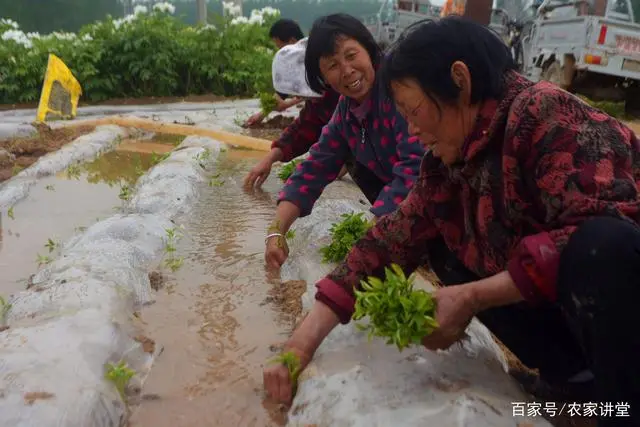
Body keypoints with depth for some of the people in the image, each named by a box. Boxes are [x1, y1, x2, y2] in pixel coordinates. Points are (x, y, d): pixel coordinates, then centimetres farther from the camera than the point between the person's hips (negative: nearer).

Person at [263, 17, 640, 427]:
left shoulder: (545, 114, -23)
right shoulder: (444, 167, -1)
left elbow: (601, 234, -31)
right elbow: (389, 244, -4)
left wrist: (472, 299, -26)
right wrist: (304, 341, -9)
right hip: (560, 307, 7)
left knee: (601, 246, -35)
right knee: (443, 250, -2)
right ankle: (581, 378, 0)